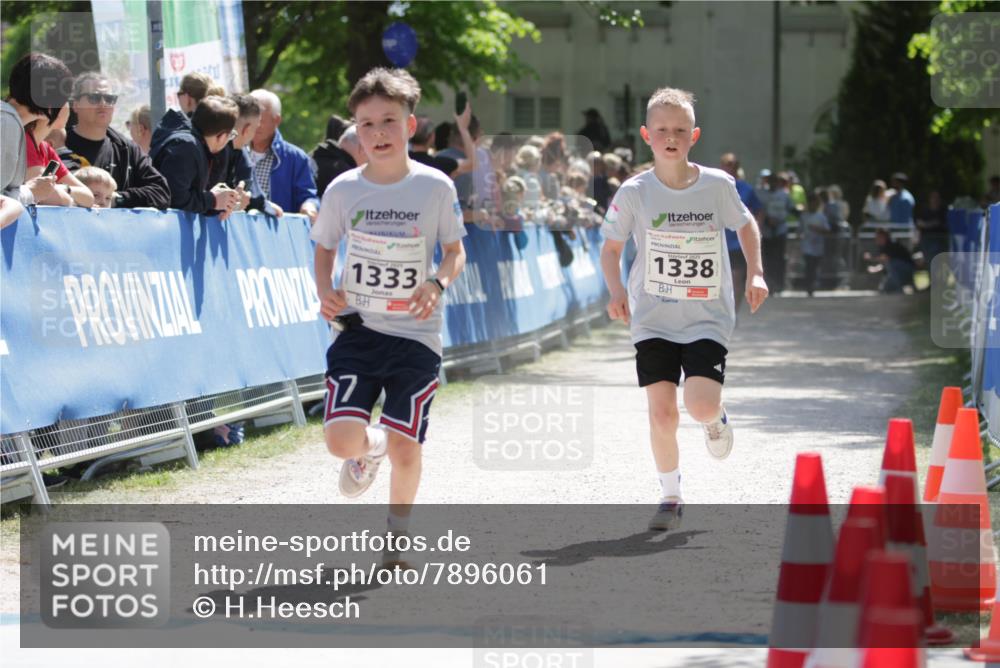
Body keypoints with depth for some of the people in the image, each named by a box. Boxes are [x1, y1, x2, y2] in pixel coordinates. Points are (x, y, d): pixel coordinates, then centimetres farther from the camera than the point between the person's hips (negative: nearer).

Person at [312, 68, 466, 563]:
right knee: (341, 441, -13)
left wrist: (438, 283, -15)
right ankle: (371, 447, 26)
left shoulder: (436, 187, -5)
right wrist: (325, 292, -4)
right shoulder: (343, 190, -1)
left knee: (405, 449, -3)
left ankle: (397, 534, 23)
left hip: (415, 334, -1)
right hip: (357, 329, 1)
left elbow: (456, 251, 6)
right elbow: (325, 248, 14)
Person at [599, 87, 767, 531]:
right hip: (653, 319, 1)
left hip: (707, 317, -1)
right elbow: (611, 247, 5)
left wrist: (755, 273, 1)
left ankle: (716, 420, 19)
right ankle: (670, 496, 16)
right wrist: (616, 291, -11)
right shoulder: (634, 192, -6)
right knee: (661, 413, -5)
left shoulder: (717, 186, -6)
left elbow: (745, 224, 13)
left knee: (701, 406, -19)